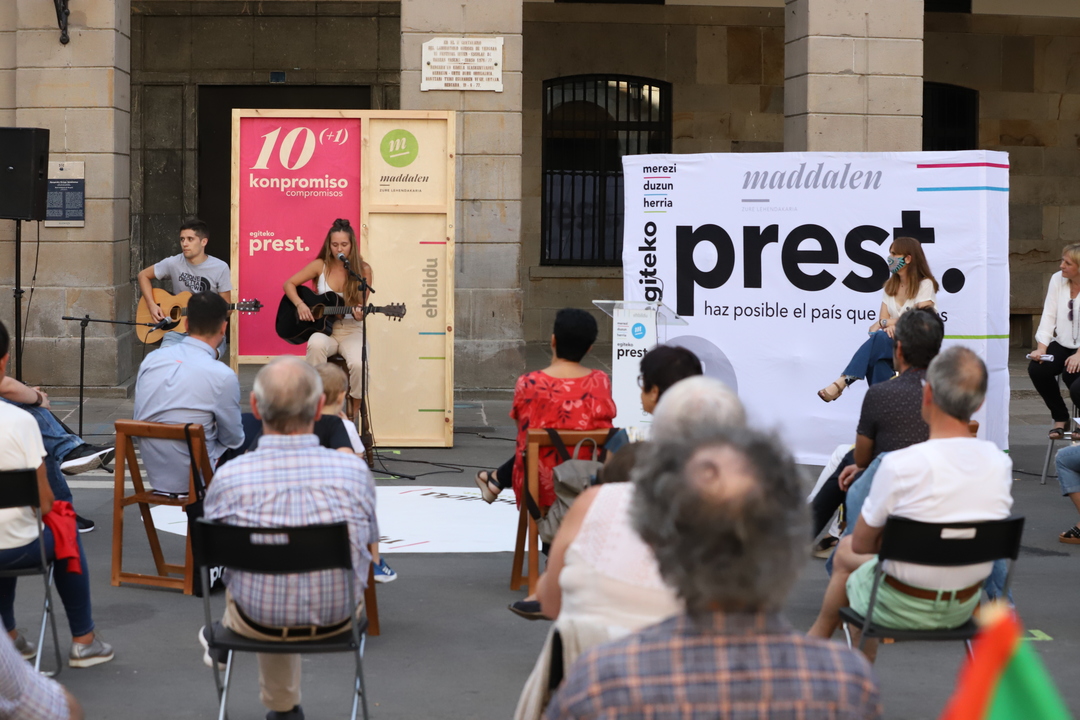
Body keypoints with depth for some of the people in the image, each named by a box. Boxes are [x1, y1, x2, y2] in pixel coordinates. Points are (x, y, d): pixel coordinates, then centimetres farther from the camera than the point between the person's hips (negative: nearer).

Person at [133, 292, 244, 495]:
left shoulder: (150, 359, -3)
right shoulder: (222, 376, -20)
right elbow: (234, 439, -5)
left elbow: (139, 421, 7)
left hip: (154, 475, 7)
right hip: (194, 480, -7)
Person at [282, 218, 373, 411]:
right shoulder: (320, 266, 0)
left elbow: (362, 307, 0)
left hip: (351, 330, 0)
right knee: (316, 345, -39)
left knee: (358, 364, -33)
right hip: (323, 328, 1)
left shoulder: (363, 270, -2)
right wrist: (300, 305, -11)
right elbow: (289, 284, 6)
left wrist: (359, 314, -24)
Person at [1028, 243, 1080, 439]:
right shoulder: (1057, 279, 1)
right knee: (1036, 369, -22)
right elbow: (1049, 316, -1)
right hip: (1062, 345, 4)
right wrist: (1041, 347, -14)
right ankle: (1060, 418, 1)